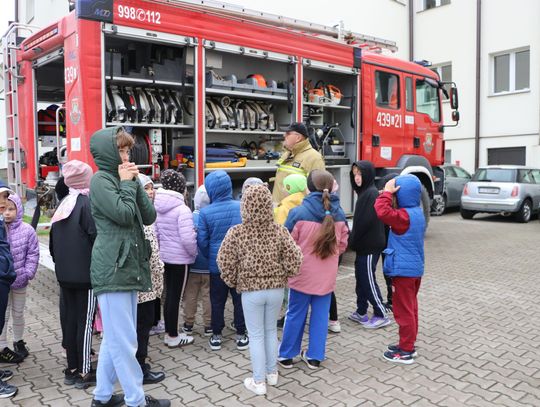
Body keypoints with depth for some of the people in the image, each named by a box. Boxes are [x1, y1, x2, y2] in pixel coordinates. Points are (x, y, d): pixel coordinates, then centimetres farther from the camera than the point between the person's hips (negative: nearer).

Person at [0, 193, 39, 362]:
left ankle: (19, 341, 36)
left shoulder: (27, 230, -8)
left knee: (18, 313, 18)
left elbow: (33, 254, -5)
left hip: (20, 280, 1)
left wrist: (28, 273, -12)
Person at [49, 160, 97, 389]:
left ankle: (72, 369, 23)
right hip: (86, 274, -7)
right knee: (85, 322, 0)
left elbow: (52, 242, 15)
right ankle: (84, 373, 7)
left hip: (65, 274, 7)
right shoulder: (87, 203, -13)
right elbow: (96, 237, -19)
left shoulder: (62, 206, 10)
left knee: (69, 320, 13)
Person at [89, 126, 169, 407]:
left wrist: (134, 183, 4)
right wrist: (127, 183, -6)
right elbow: (124, 214, -19)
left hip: (127, 267, 9)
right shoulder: (101, 180, -7)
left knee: (114, 338, 15)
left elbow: (149, 216, 12)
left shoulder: (119, 179, 20)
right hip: (112, 270, -9)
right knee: (124, 340, -3)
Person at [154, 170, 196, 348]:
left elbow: (156, 233, 11)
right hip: (180, 259, -7)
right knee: (176, 297, 2)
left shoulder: (158, 207, 4)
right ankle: (173, 337, 13)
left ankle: (169, 333, 27)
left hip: (165, 257, 7)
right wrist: (194, 252, -7)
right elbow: (187, 238, -24)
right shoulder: (182, 209, -19)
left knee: (169, 294, 16)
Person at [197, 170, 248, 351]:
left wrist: (210, 257, 11)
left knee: (217, 301, 14)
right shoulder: (241, 207, -11)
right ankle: (241, 336, 22)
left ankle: (216, 336, 25)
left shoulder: (205, 212, -13)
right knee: (240, 299, 13)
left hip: (217, 264, 0)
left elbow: (202, 241, -6)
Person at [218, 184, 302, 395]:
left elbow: (225, 262, -9)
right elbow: (294, 259, -8)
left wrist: (233, 282, 8)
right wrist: (282, 276, 10)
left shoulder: (236, 232, -13)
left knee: (256, 335, 10)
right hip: (276, 288, 2)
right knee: (271, 330, 20)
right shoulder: (279, 231, -9)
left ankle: (259, 382, 18)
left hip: (251, 290, -2)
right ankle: (272, 373, 34)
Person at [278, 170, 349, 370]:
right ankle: (314, 356, 24)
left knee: (295, 315, 12)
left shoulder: (298, 212, -17)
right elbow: (342, 244, 4)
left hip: (302, 274, -2)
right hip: (327, 276, 3)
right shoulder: (339, 214, -5)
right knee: (320, 315, 14)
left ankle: (286, 355, 24)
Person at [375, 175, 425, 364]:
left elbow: (382, 212, -36)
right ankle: (408, 345, 30)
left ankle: (406, 352, 10)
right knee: (410, 308, 18)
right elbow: (392, 214, 17)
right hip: (415, 267, 10)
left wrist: (386, 192, -25)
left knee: (403, 310, 0)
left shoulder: (404, 216, -23)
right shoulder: (417, 212, 8)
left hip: (403, 270, -10)